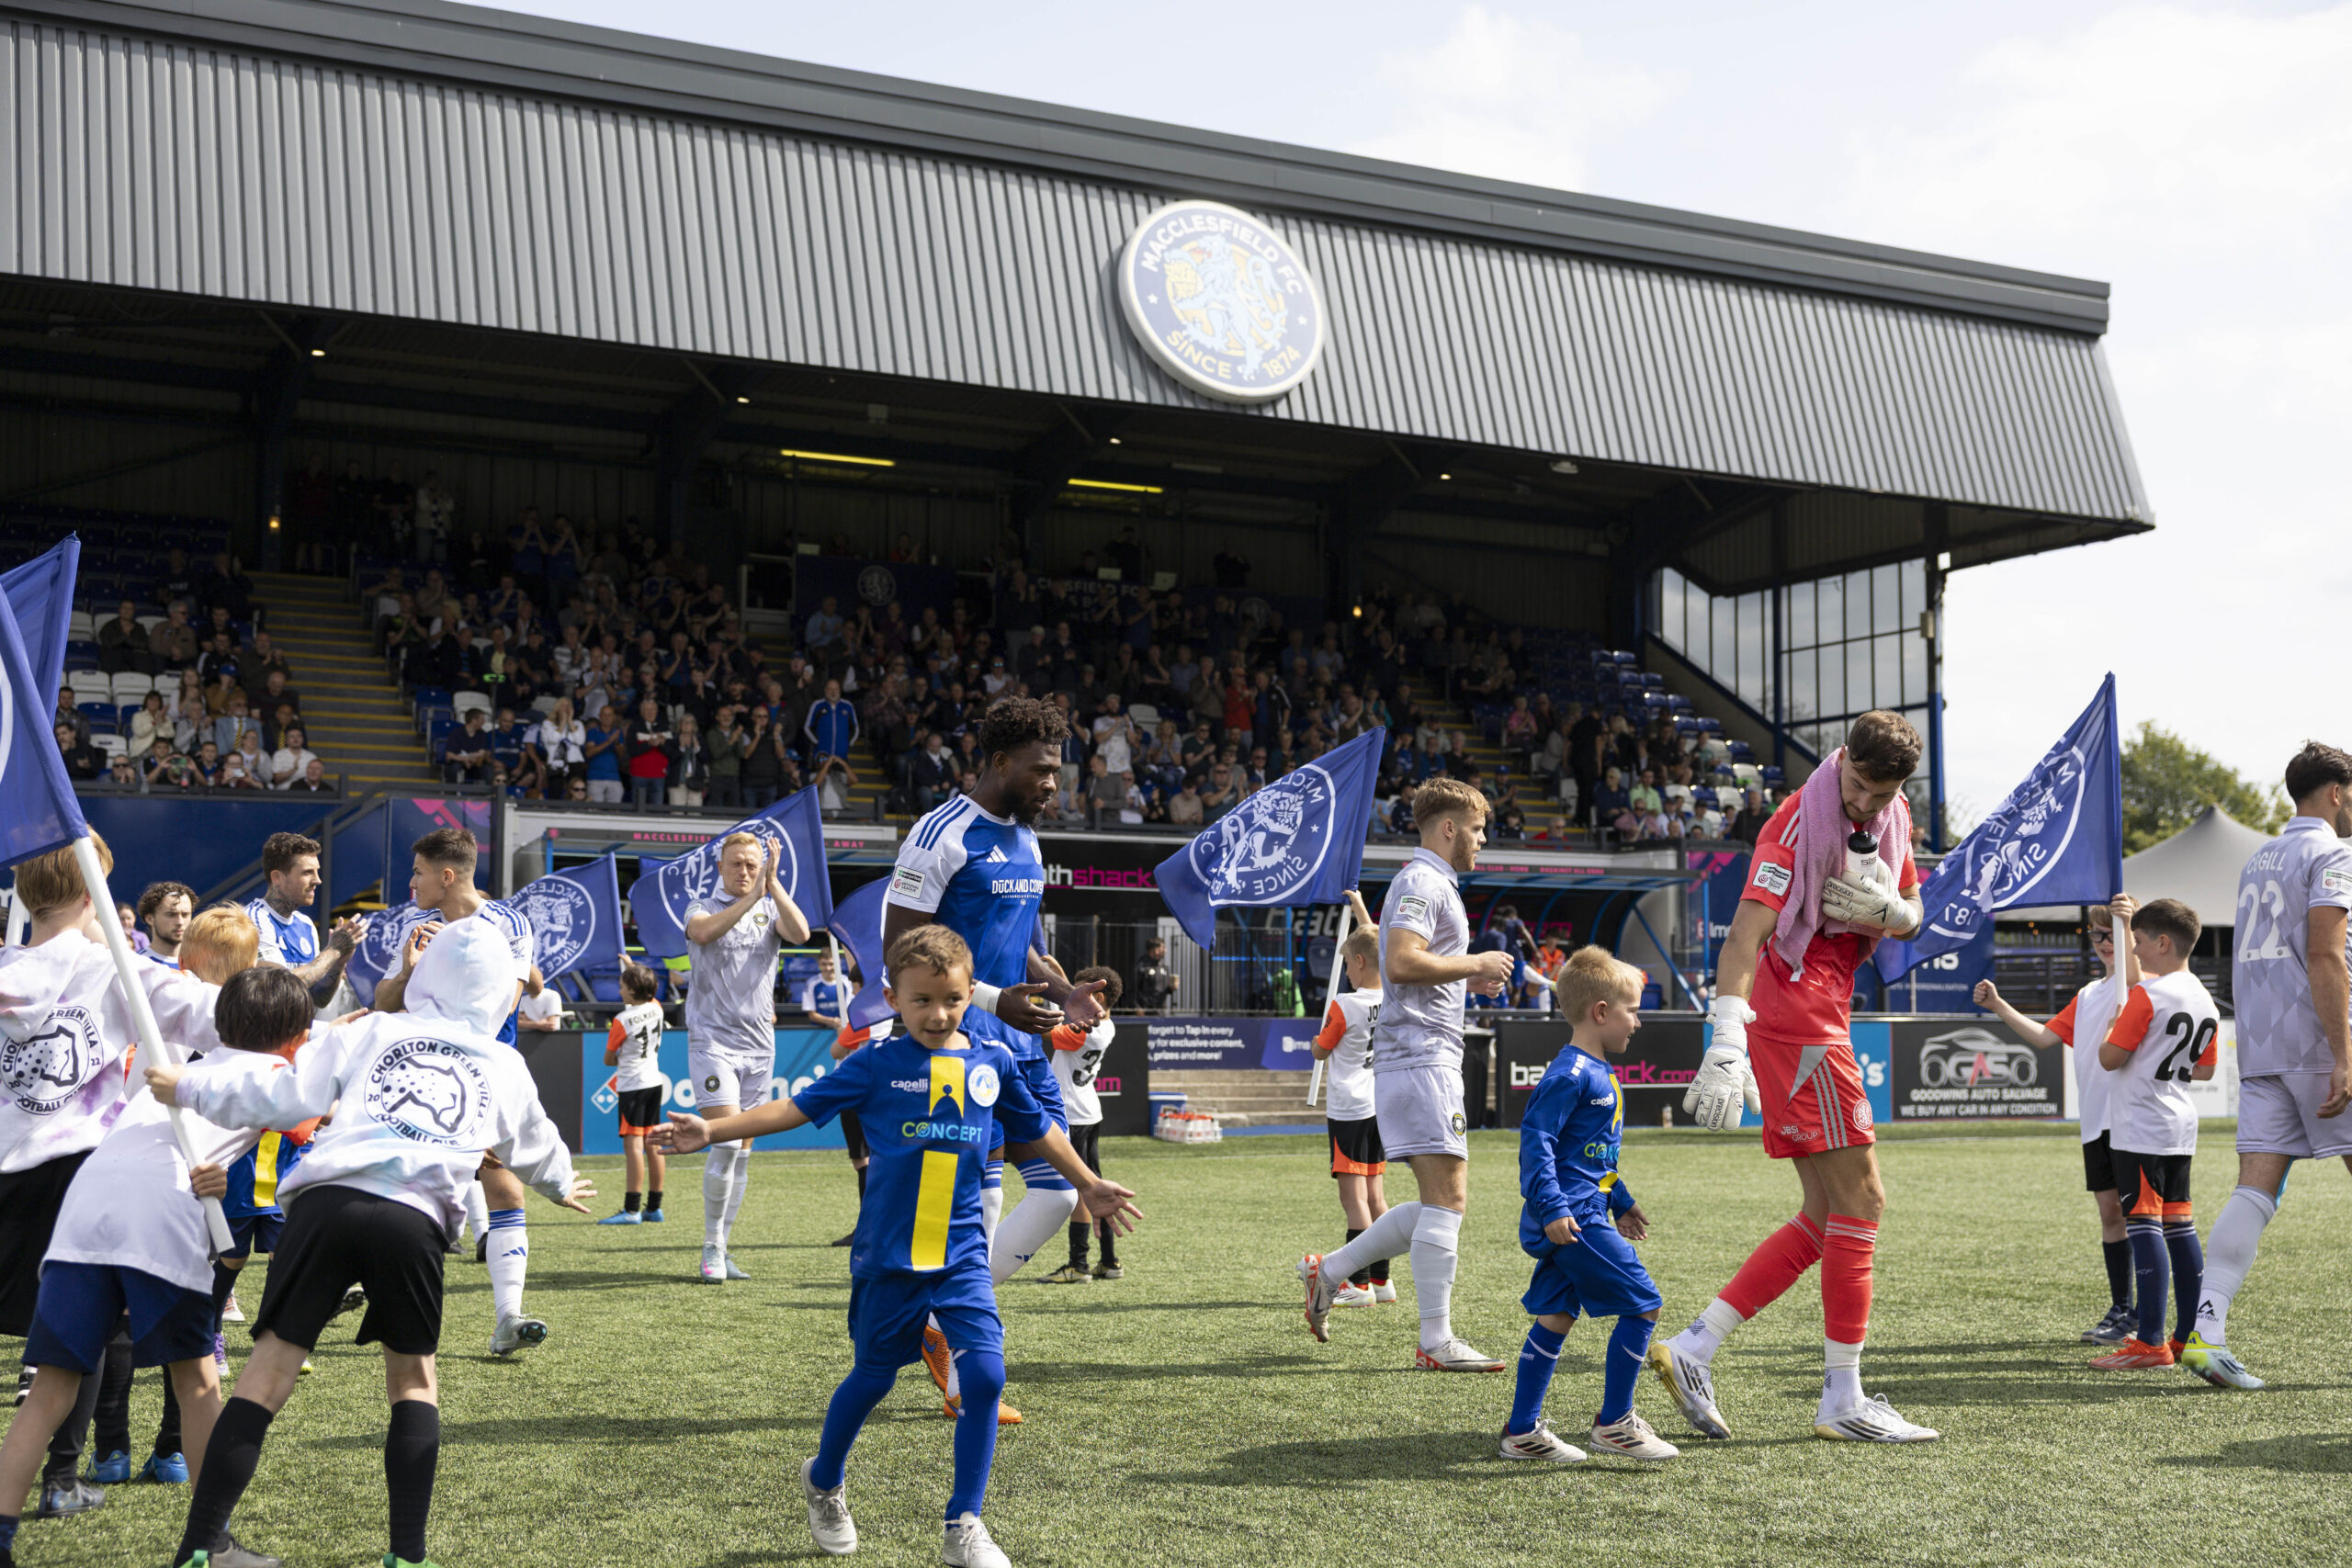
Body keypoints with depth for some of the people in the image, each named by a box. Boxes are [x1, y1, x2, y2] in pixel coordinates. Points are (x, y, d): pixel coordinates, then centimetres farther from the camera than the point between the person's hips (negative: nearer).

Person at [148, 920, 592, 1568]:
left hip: (326, 1201, 0)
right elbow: (535, 1147, 44)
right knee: (414, 1377, 20)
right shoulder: (505, 1069, 25)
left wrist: (187, 1086, 23)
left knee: (266, 1374, 4)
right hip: (415, 1221, 1)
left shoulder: (371, 1031, 20)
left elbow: (285, 1093, 10)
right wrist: (562, 1185, 66)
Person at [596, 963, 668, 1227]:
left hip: (633, 1086, -7)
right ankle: (654, 1208, 15)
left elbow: (608, 1059, -5)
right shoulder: (656, 1009, 3)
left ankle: (632, 1210, -13)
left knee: (633, 1145, -10)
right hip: (655, 1082, 7)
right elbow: (648, 992, 29)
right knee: (653, 1145, 10)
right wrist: (632, 968, 36)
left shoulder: (622, 1020, -14)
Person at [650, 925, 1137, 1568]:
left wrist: (1087, 1185, 27)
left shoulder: (992, 1062, 3)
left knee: (986, 1372, -12)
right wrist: (712, 1130, -12)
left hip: (962, 1252, 2)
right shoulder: (877, 1063, -4)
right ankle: (824, 1482, 40)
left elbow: (1036, 1128, 18)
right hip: (888, 1253, -2)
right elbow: (798, 1107, -5)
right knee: (872, 1377, 11)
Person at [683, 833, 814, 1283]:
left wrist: (773, 884, -20)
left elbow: (801, 934, -13)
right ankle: (711, 1248, -3)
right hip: (713, 1040, -4)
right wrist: (752, 896, -29)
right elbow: (704, 932, -23)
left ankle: (722, 1248, 15)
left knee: (742, 1151, 7)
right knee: (727, 1143, -15)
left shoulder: (771, 910, 10)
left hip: (759, 1044, 4)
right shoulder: (702, 908, 3)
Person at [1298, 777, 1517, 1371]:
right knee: (1447, 1195, -10)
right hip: (1421, 1055, -11)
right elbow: (1400, 964, -23)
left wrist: (1469, 979, 20)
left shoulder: (1434, 885, 24)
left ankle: (1328, 1271, 15)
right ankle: (1437, 1343, -9)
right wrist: (1474, 963, -12)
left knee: (1440, 1201, 11)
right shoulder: (1422, 882, -9)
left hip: (1427, 1059, 11)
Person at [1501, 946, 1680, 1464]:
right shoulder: (1569, 1074, -15)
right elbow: (1536, 1140, -20)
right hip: (1572, 1218, -10)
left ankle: (1522, 1431, 16)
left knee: (1556, 1317, 11)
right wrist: (1551, 1207, -26)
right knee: (1642, 1305, -6)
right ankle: (1613, 1423, 2)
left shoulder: (1598, 1072, 18)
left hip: (1584, 1213, 10)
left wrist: (1621, 1202, 31)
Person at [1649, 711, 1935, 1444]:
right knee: (1860, 1200, -7)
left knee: (1826, 1217, 9)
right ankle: (1842, 1400, -1)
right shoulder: (1799, 823, -16)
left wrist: (1890, 910, -6)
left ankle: (1691, 1348, 9)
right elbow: (1745, 934, -24)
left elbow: (1912, 915, 21)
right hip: (1795, 1021, -9)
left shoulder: (1893, 817, 10)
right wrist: (1726, 1045, -35)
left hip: (1823, 1022, 9)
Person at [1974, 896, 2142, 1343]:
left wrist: (2126, 928, -45)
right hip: (2095, 1119, 7)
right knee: (2109, 1210, 10)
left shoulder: (2138, 982, -3)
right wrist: (2000, 1008, 9)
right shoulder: (2088, 994, 21)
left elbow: (2135, 975, -28)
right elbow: (2045, 1037, 19)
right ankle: (2120, 1309, 18)